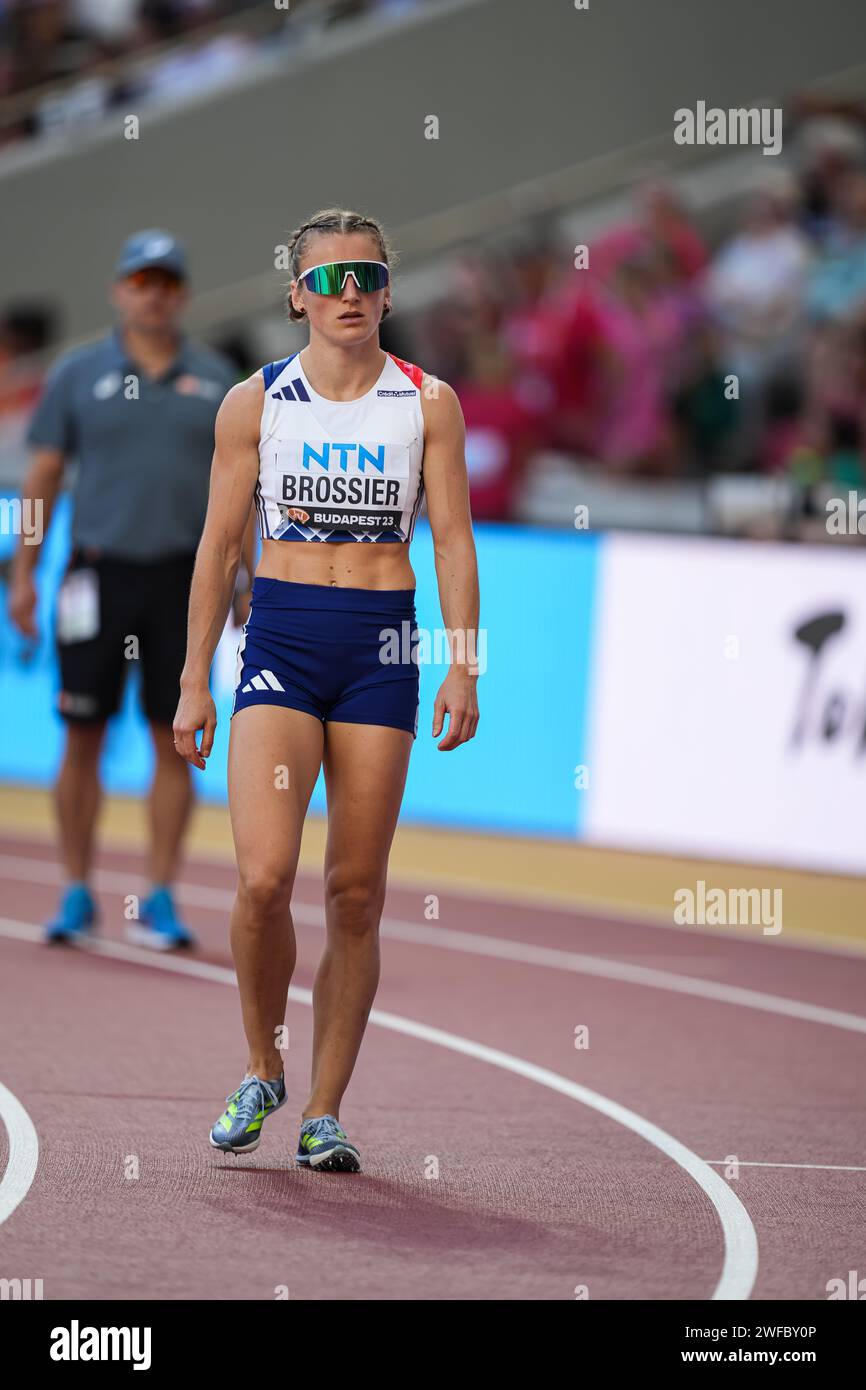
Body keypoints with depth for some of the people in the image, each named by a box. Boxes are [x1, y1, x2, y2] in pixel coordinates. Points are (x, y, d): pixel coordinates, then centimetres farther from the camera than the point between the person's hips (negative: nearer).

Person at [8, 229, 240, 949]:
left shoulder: (215, 378, 9)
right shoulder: (80, 373, 5)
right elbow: (44, 473, 7)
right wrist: (24, 574, 2)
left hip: (184, 575, 1)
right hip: (99, 572, -1)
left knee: (175, 740, 0)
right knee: (83, 739, 0)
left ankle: (160, 902, 5)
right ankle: (78, 895, 10)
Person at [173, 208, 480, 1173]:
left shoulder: (428, 403, 5)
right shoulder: (256, 403, 4)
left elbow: (452, 537, 4)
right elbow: (220, 543, 7)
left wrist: (464, 665, -7)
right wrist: (193, 683, 4)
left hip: (381, 644, 1)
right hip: (281, 638, -1)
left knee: (356, 894, 1)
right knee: (263, 878, -15)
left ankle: (324, 1112, 10)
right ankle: (261, 1071, 8)